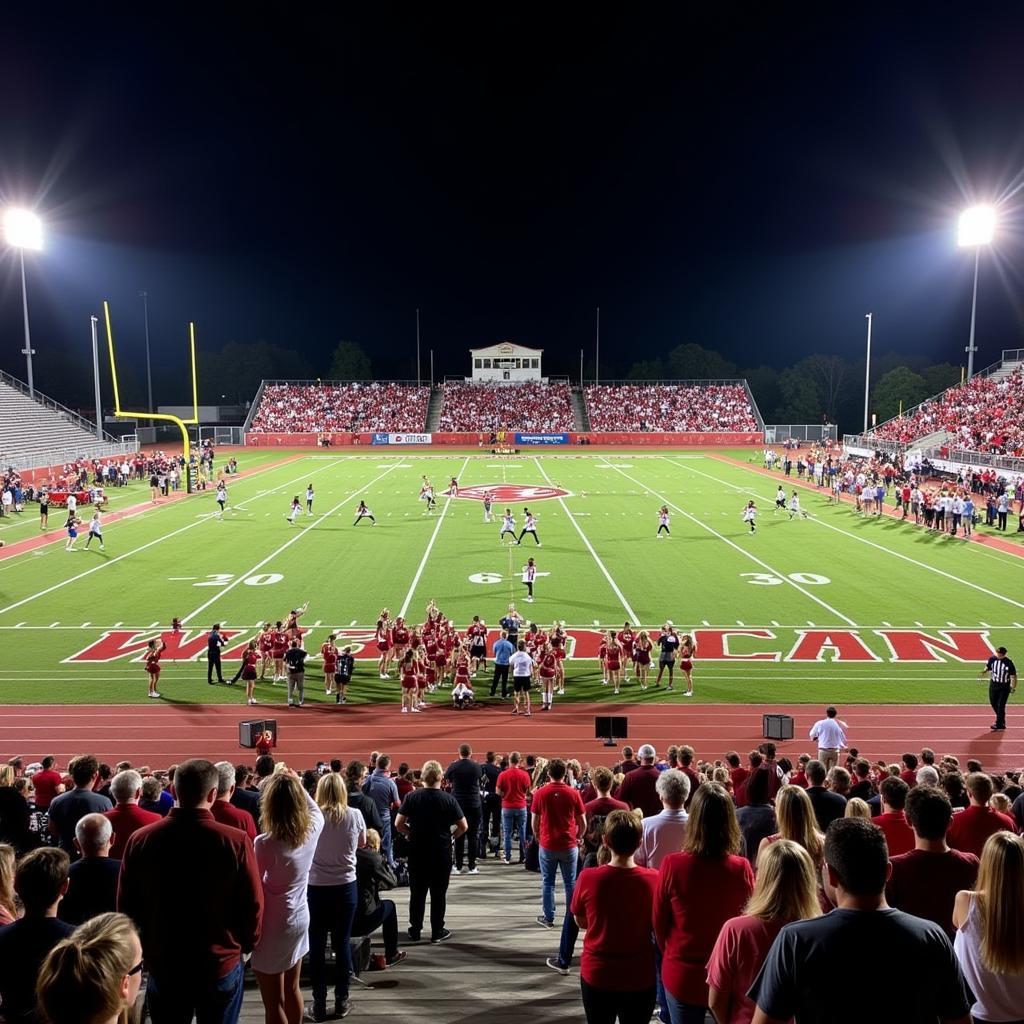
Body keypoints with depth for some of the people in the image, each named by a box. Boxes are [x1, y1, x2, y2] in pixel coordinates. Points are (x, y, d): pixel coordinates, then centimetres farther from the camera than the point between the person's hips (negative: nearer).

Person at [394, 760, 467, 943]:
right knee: (439, 893, 9)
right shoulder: (448, 799, -8)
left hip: (417, 851, 1)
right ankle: (437, 932, 14)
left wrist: (411, 834, 7)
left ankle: (415, 930, 20)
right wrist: (450, 836, 8)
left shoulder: (412, 797, -7)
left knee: (417, 892, 13)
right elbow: (463, 826, -7)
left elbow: (398, 824, -8)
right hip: (442, 853, -1)